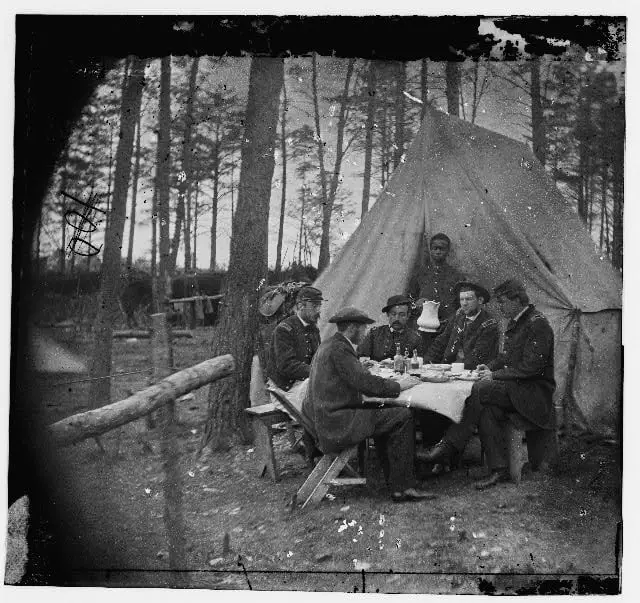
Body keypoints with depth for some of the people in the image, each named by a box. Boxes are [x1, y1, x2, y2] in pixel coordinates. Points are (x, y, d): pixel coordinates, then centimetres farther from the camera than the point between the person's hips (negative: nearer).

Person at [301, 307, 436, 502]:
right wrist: (398, 386, -4)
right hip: (335, 424, -11)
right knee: (402, 417, -10)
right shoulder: (339, 349, -14)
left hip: (322, 422, 11)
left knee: (383, 416, 22)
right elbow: (366, 383, -19)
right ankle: (402, 487, -4)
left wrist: (394, 381, 16)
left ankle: (397, 486, 17)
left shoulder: (328, 346, 18)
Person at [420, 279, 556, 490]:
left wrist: (495, 375, -17)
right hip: (516, 387, 8)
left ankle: (450, 443, -21)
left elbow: (531, 367, -20)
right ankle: (498, 469, -18)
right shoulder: (515, 322, 15)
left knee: (481, 389, -27)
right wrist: (490, 366, 7)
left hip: (535, 390, -8)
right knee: (487, 411, -22)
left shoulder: (537, 324, -14)